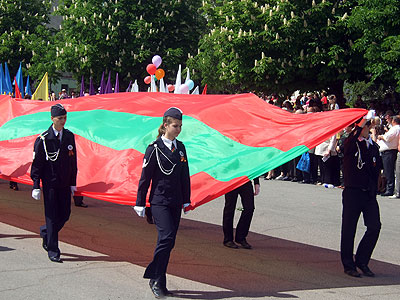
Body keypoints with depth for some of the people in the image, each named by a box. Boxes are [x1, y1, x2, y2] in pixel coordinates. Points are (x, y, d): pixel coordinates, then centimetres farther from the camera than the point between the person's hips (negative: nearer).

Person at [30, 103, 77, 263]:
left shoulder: (69, 136, 6)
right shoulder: (43, 139, -9)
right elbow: (36, 164, -7)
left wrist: (73, 183, 11)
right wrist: (36, 186, -11)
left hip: (65, 183, 5)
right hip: (50, 184, -5)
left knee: (65, 214, 7)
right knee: (52, 216, -3)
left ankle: (46, 232, 36)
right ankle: (53, 251, 4)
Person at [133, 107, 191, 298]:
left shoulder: (180, 148, 10)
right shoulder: (154, 148, -7)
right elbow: (145, 177, -5)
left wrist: (186, 201, 17)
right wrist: (140, 204, -4)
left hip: (175, 202, 6)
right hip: (159, 201, -6)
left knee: (169, 242, 6)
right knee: (166, 237, -18)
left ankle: (158, 282, 15)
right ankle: (156, 281, -8)